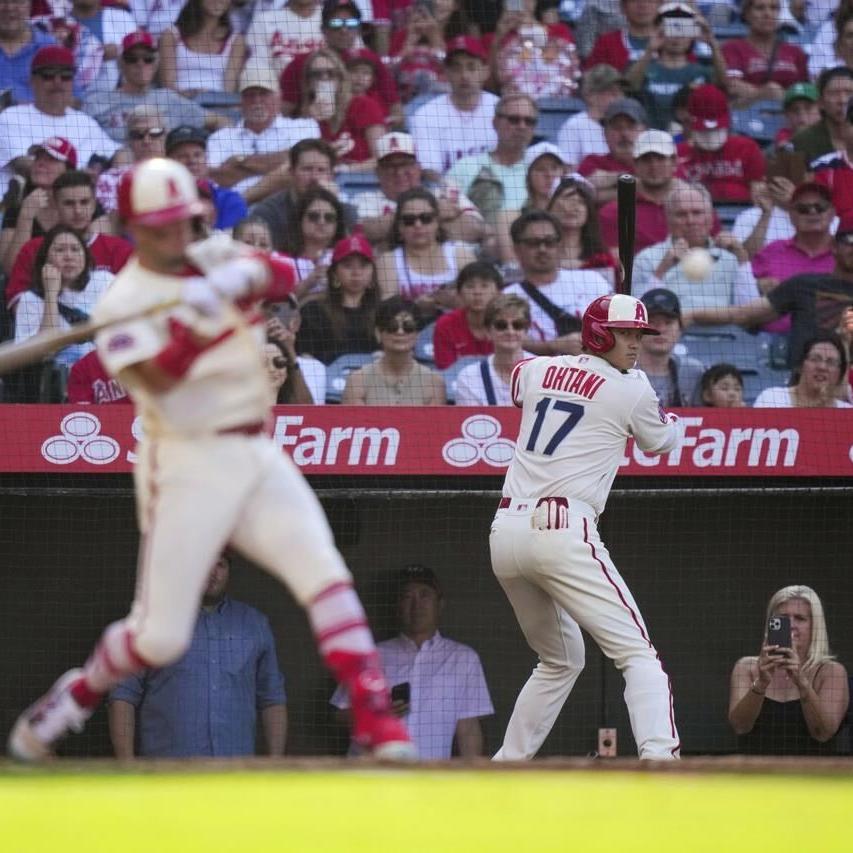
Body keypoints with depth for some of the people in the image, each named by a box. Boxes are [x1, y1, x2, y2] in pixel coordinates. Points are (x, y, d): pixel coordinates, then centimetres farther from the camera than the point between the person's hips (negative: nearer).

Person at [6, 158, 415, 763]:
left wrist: (244, 276, -29)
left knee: (325, 574, -13)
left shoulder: (215, 259, 9)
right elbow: (156, 379, -22)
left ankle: (376, 717, -15)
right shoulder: (125, 303, -6)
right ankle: (77, 695, 24)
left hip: (258, 457, 5)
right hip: (185, 466, -5)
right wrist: (193, 323, -38)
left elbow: (285, 276, -9)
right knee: (161, 637, -3)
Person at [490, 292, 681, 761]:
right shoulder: (631, 392, 1)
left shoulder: (535, 370, 16)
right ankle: (659, 760, -30)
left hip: (505, 533, 7)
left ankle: (505, 768, 25)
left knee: (561, 660, 26)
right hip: (562, 530, -7)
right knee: (638, 654, -8)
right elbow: (662, 441, 22)